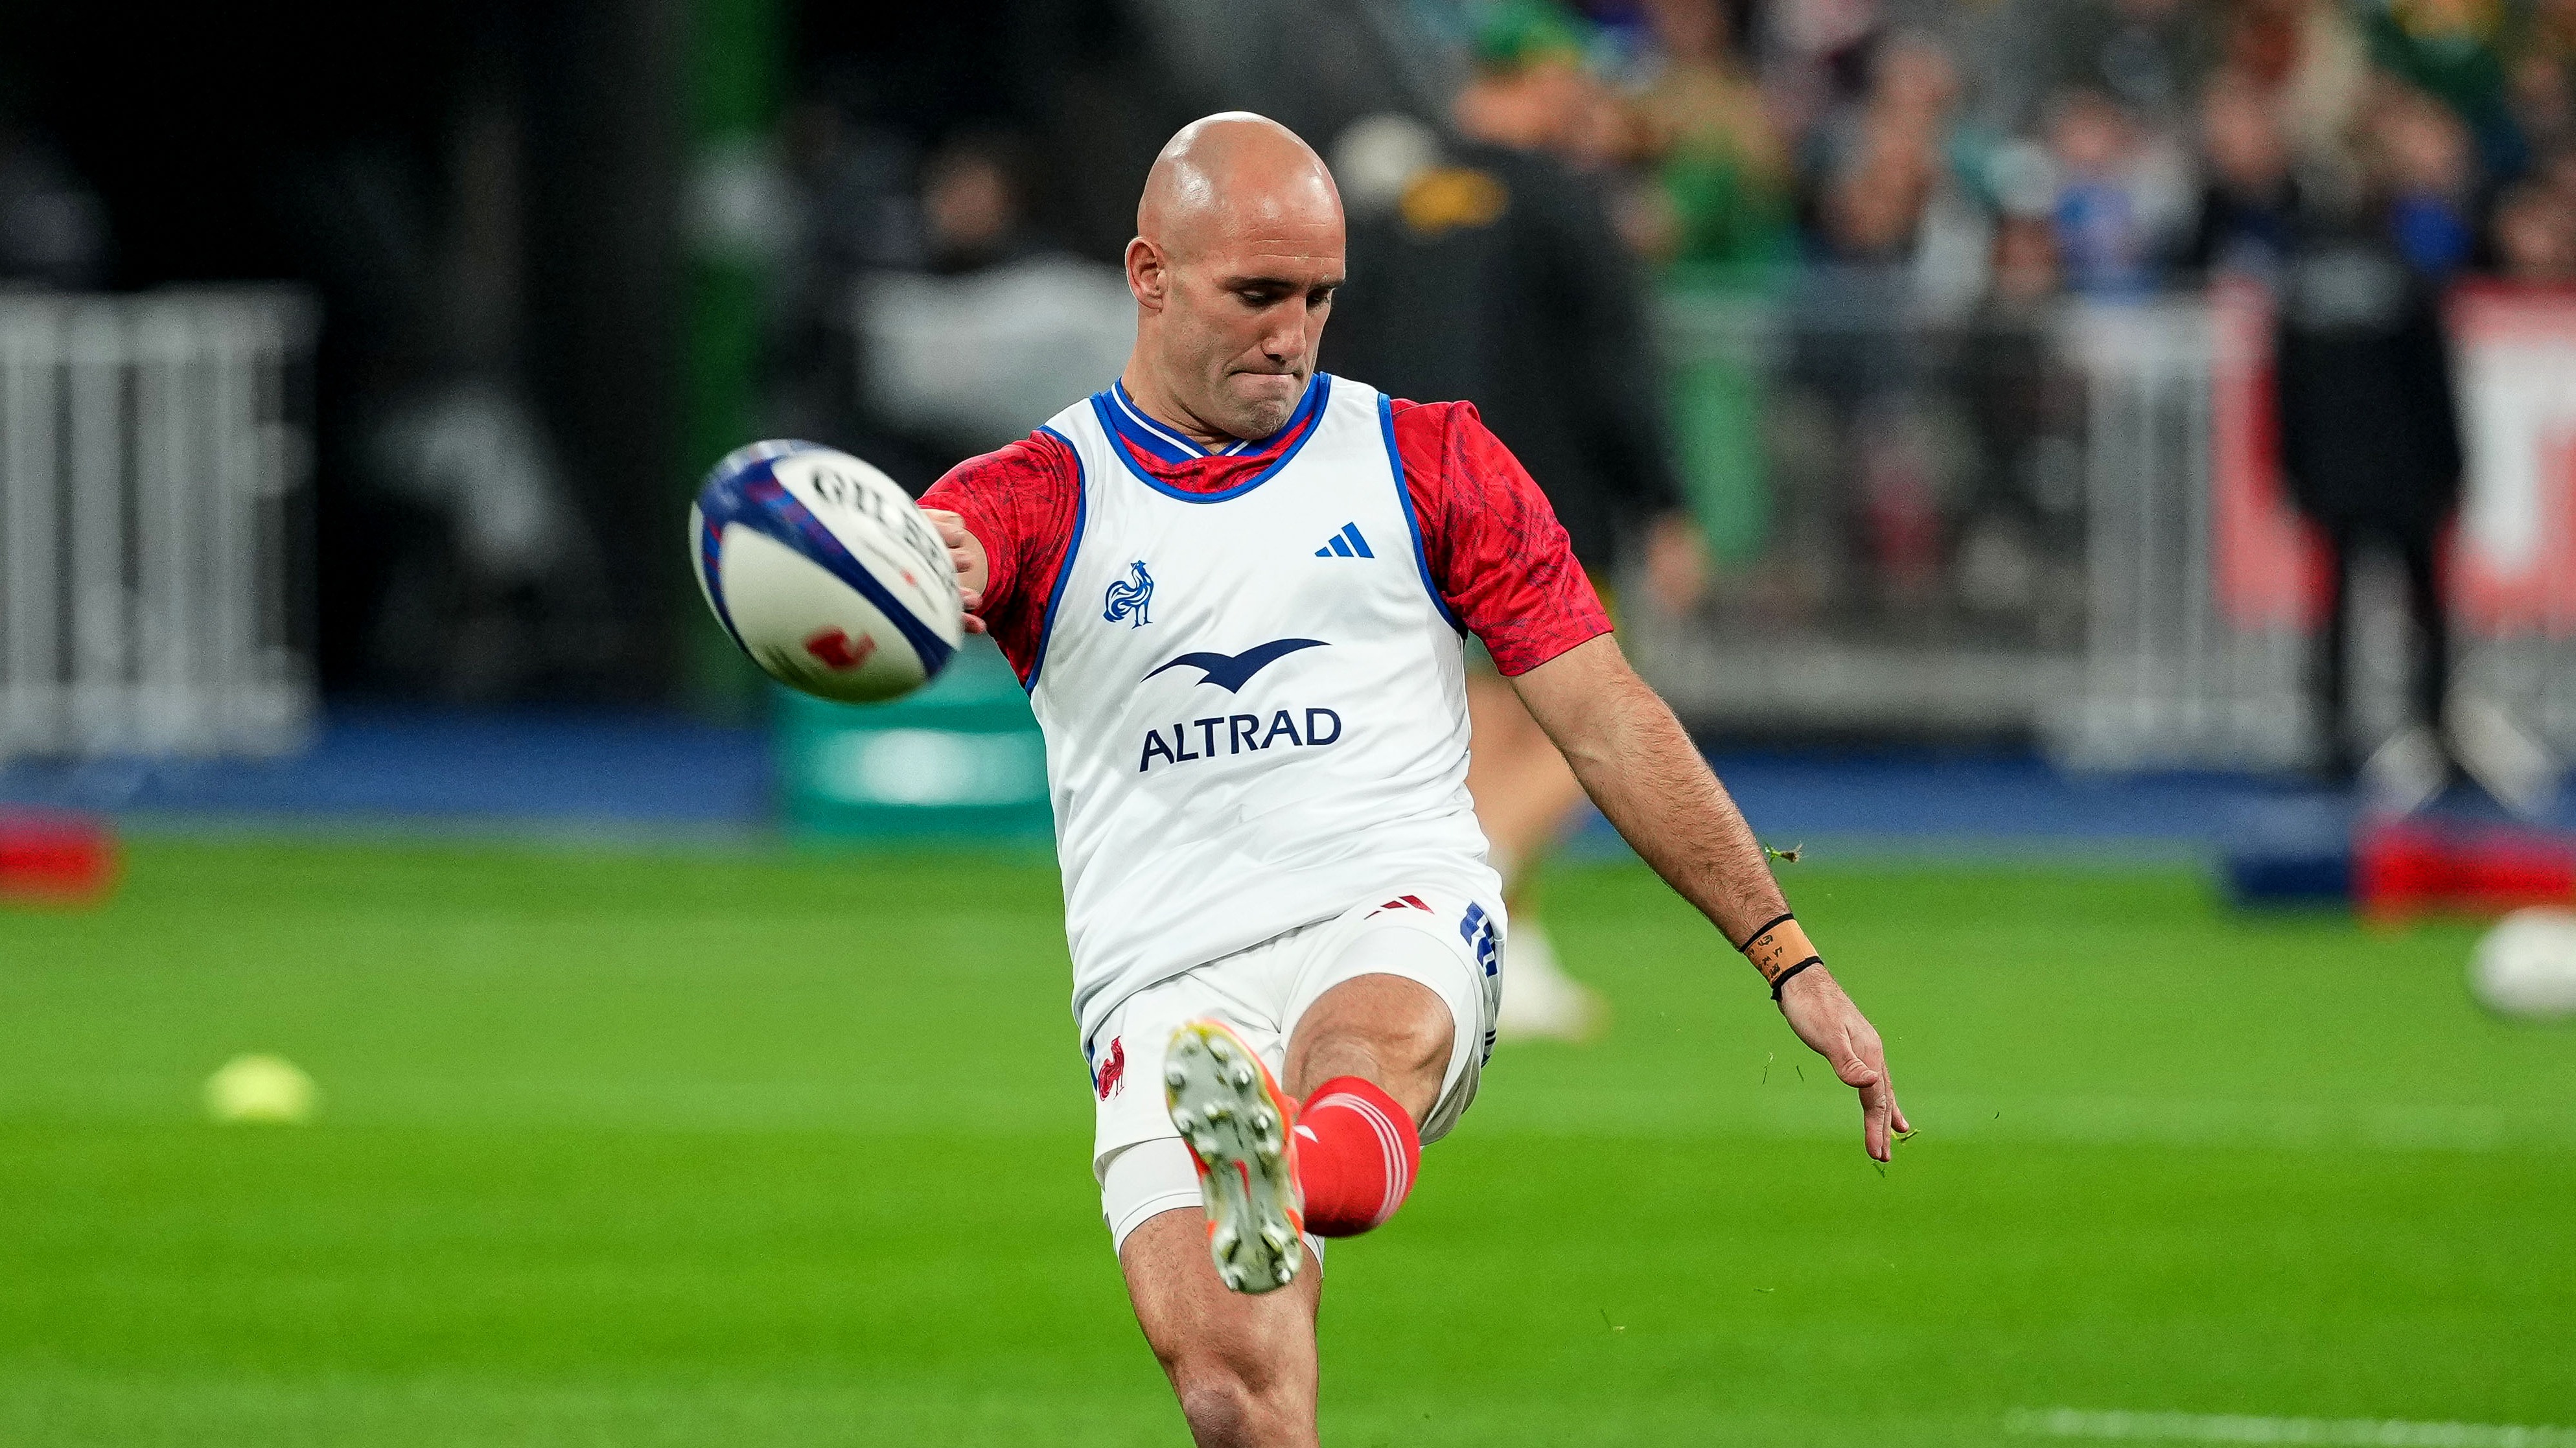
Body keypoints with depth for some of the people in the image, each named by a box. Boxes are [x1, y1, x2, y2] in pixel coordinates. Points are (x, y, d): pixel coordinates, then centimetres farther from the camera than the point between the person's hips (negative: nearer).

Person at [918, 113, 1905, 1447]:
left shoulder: (1429, 466, 15)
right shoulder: (1042, 497, 11)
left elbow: (1609, 724, 15)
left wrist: (1790, 961, 9)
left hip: (1400, 921, 0)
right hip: (1169, 980, 1)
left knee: (1365, 1047, -40)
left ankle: (1294, 1183, -72)